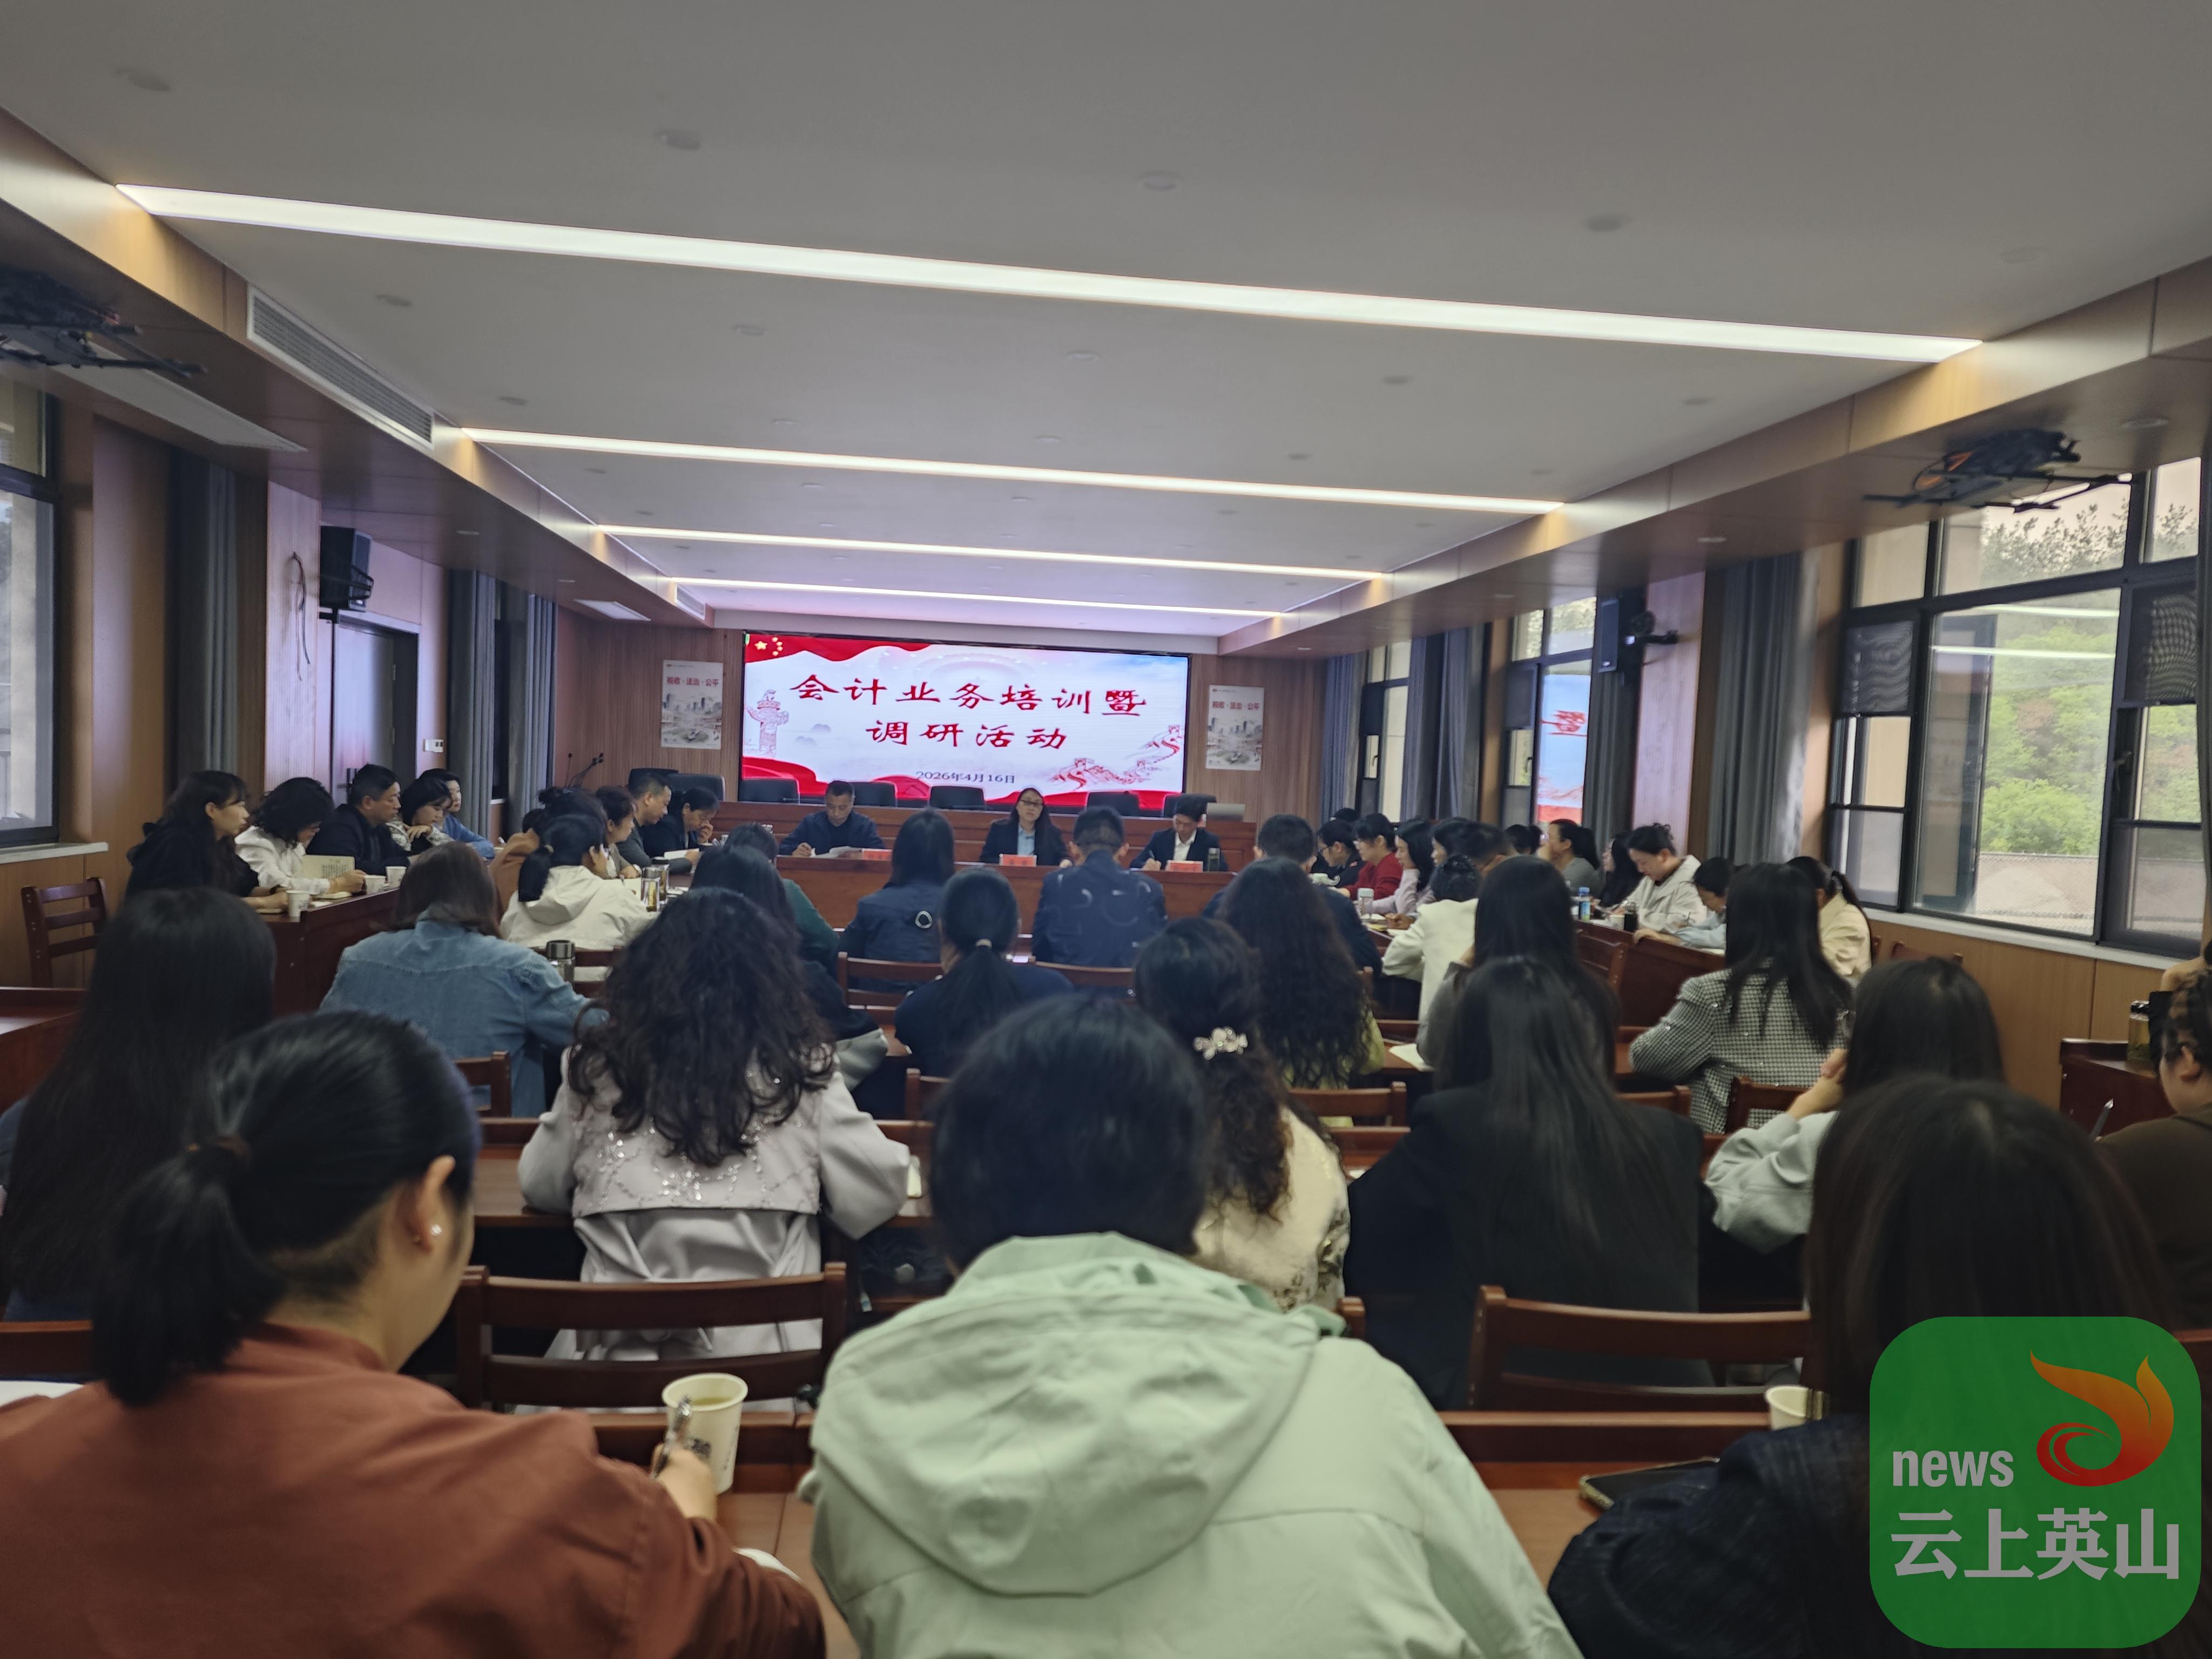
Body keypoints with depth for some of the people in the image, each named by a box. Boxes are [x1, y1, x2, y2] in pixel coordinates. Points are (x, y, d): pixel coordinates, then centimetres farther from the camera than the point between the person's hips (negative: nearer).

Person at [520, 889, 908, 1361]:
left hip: (620, 1349, 2)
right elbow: (873, 1199, -4)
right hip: (761, 1353, -1)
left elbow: (540, 1188, 13)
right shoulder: (799, 1064, -5)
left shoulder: (598, 1063, -1)